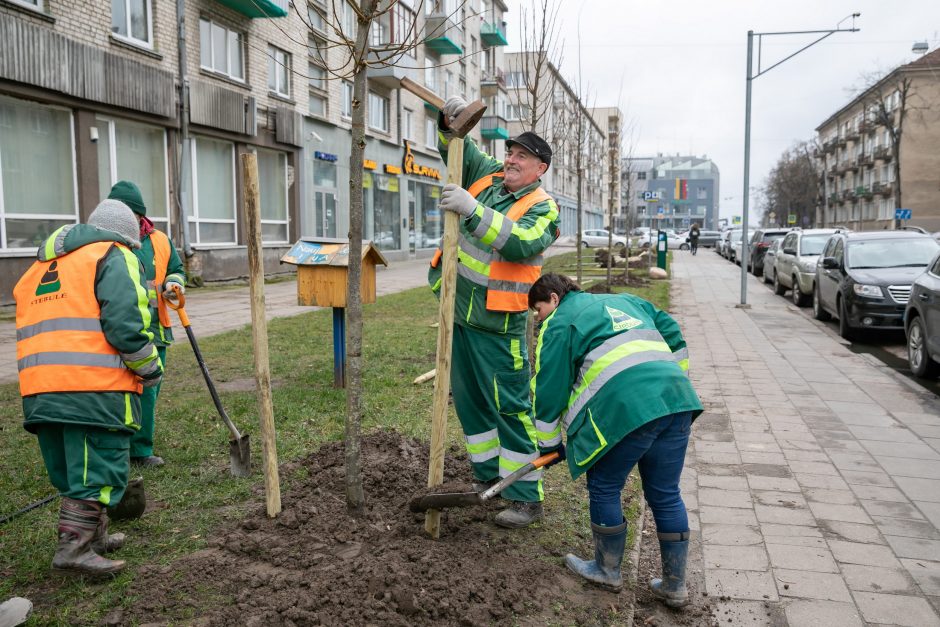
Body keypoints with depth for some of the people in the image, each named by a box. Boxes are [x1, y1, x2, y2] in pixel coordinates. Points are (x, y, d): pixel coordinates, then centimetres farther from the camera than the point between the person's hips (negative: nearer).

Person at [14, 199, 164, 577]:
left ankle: (93, 536, 31)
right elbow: (124, 324, -13)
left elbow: (36, 326, 24)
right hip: (95, 387, -8)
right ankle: (74, 549, -1)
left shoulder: (42, 264, 26)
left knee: (72, 470, 19)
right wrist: (150, 369, -2)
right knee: (97, 471, -1)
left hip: (39, 390, 8)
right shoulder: (114, 256, 0)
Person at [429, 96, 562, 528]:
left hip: (497, 323, -8)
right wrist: (451, 120, -1)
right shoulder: (487, 176, 11)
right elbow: (456, 149, 20)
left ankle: (526, 497, 6)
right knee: (468, 398, 17)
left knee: (510, 406, -4)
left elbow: (518, 244, -27)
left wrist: (472, 210, -33)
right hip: (459, 313, 8)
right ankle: (489, 474, 33)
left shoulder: (543, 208, -9)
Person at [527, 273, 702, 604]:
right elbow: (672, 334, 27)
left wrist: (548, 444, 18)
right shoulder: (623, 300, 30)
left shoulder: (559, 324, 11)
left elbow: (549, 389, 9)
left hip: (626, 407, -7)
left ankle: (608, 571, 29)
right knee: (666, 495, 16)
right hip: (676, 400, 7)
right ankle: (675, 586, 26)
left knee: (603, 488, 14)